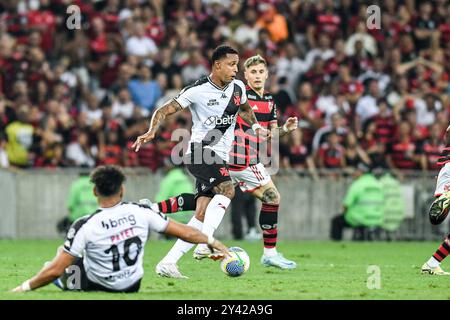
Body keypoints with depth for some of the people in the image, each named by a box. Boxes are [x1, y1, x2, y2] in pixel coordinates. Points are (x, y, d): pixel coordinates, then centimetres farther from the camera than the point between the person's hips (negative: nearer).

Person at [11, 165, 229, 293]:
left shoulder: (85, 226, -25)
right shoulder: (141, 213, -16)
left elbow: (55, 271, -24)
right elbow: (185, 233, -7)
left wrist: (23, 288, -12)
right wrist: (212, 241, 10)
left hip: (97, 287, -3)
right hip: (133, 286, 3)